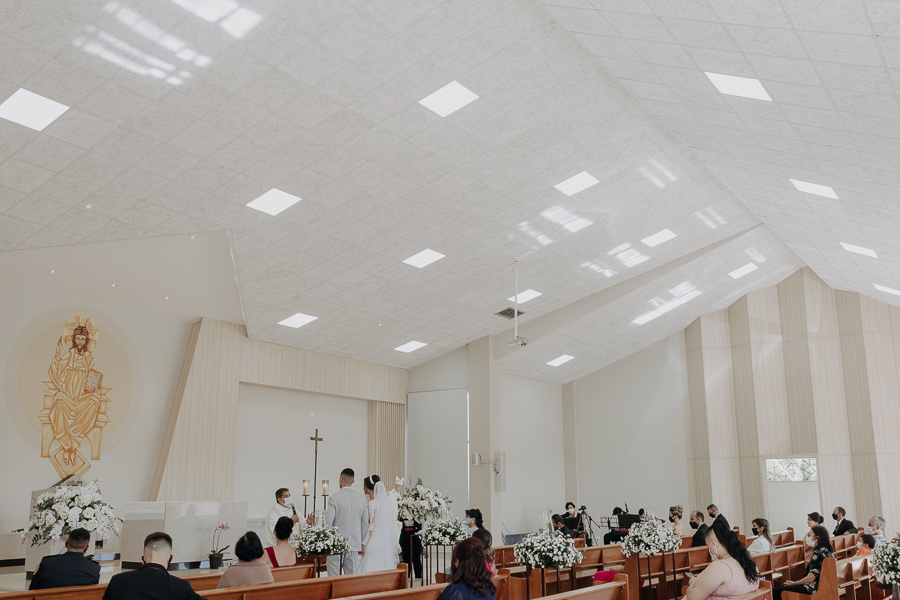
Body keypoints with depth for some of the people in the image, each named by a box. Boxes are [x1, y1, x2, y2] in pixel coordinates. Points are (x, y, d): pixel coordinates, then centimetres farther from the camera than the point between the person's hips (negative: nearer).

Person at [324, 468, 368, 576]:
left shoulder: (334, 498, -10)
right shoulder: (361, 498, 3)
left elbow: (328, 522, -10)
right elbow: (365, 523, 8)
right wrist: (361, 542, 18)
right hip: (354, 543, 4)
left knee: (333, 577, 0)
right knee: (351, 576, 9)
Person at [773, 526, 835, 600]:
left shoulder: (818, 552, -19)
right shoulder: (829, 551, 11)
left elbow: (810, 578, -19)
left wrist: (793, 583, -6)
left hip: (815, 588, -11)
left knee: (776, 591, -12)